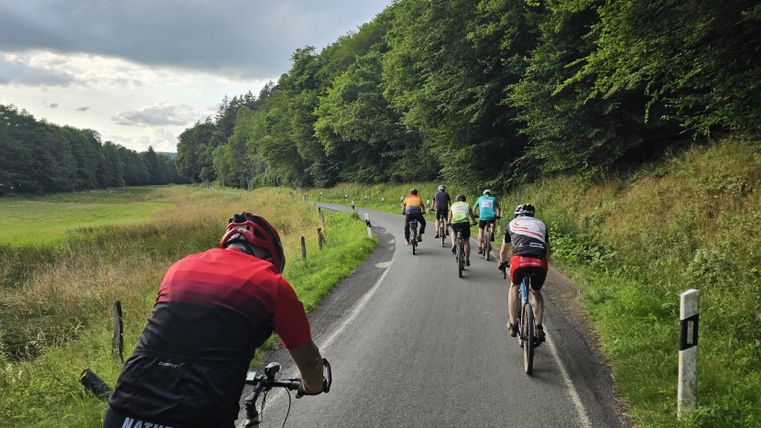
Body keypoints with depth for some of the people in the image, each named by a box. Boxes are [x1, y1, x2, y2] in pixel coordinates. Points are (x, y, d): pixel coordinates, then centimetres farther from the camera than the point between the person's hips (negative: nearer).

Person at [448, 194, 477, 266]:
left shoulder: (453, 205, 25)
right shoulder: (467, 205, 24)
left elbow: (450, 217, 34)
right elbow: (472, 216, 34)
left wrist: (448, 223, 54)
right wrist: (474, 222, 54)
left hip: (454, 223, 1)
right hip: (465, 223, -1)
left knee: (453, 231, 36)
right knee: (467, 241, 14)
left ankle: (454, 245, 14)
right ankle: (467, 260, 12)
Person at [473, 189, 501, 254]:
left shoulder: (480, 198, 20)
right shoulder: (493, 199, 19)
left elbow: (474, 207, 26)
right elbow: (498, 208, 23)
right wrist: (498, 216, 37)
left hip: (482, 217, 0)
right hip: (492, 217, 0)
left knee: (481, 232, 14)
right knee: (493, 223, 36)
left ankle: (480, 248, 7)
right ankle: (492, 233, 15)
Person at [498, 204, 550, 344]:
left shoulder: (512, 223, 28)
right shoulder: (541, 224, 31)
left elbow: (503, 250, 38)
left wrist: (502, 263, 57)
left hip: (519, 259, -1)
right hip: (540, 263, 2)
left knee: (514, 287, 28)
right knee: (536, 292, 28)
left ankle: (513, 324, 23)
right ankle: (539, 327, 15)